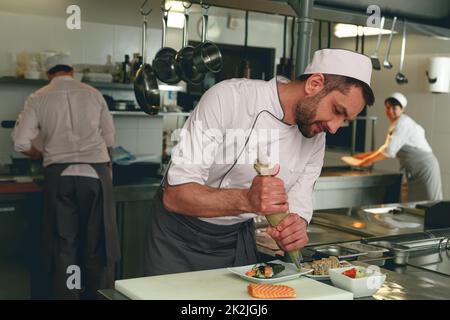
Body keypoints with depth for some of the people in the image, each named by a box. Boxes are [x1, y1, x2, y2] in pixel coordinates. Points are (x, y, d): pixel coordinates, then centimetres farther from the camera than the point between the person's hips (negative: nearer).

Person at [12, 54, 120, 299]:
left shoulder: (38, 99, 6)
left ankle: (65, 294, 9)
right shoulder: (93, 94, 9)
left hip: (59, 175, 0)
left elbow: (21, 143, 3)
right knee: (97, 242, 7)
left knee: (64, 243, 6)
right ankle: (99, 294, 11)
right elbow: (109, 138, 13)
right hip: (95, 172, 0)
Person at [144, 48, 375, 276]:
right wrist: (247, 200, -45)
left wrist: (296, 231, -28)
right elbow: (175, 195, -29)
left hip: (239, 238, 5)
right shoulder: (228, 98, -25)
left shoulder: (315, 141, -6)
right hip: (178, 236, -4)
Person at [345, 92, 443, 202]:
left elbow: (390, 151, -20)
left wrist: (368, 161, -11)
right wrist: (365, 156, 15)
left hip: (424, 168, -10)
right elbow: (386, 149, 19)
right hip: (416, 171, 10)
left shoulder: (403, 122, -15)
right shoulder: (395, 124, 14)